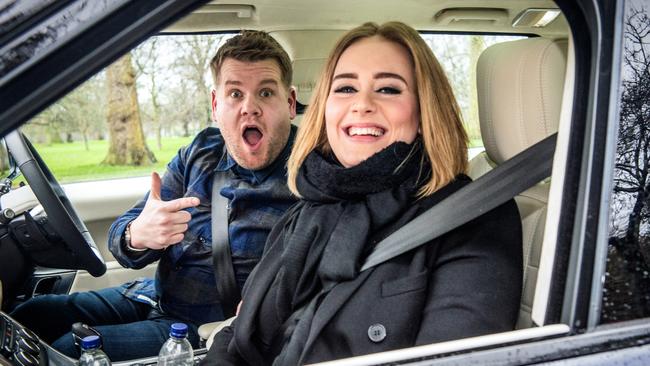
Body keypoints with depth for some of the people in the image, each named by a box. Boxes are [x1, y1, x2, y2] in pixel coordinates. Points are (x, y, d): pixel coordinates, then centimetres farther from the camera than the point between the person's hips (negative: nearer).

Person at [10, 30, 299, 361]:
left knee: (67, 349, -17)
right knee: (30, 314, 1)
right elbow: (121, 234, 3)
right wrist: (137, 236, -21)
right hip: (152, 295, 6)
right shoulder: (200, 152, 3)